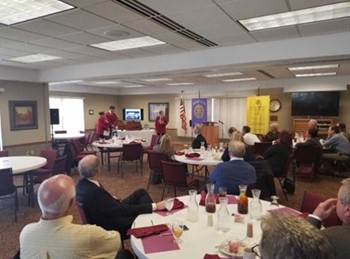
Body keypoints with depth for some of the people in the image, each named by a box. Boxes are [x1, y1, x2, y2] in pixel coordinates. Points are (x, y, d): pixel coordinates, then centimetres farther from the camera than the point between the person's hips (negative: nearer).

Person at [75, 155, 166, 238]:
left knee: (141, 193, 8)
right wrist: (155, 206, -27)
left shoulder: (83, 183, -8)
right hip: (112, 224, -9)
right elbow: (123, 210, -30)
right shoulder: (93, 192, -34)